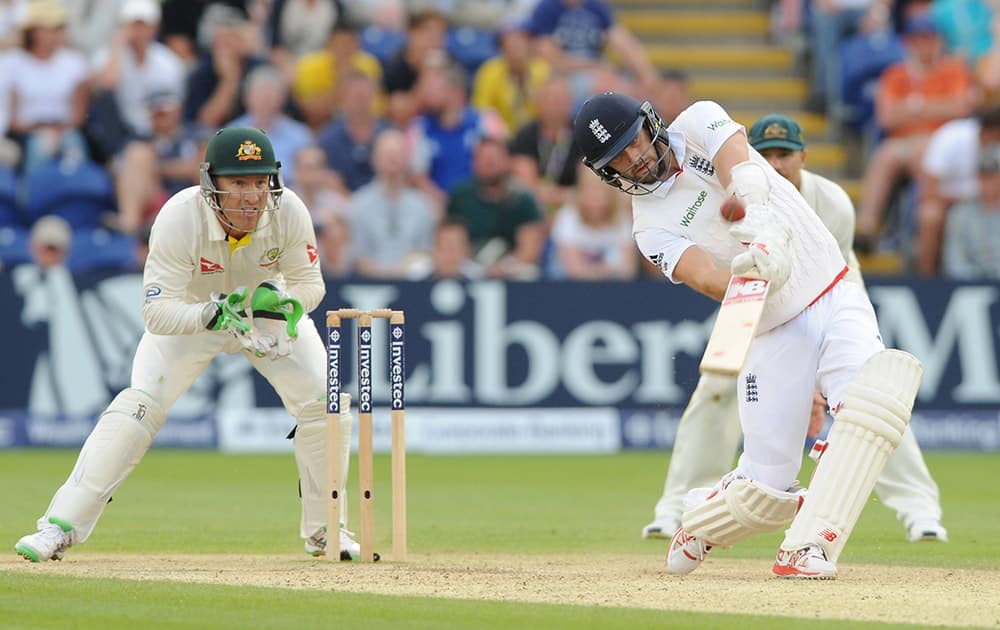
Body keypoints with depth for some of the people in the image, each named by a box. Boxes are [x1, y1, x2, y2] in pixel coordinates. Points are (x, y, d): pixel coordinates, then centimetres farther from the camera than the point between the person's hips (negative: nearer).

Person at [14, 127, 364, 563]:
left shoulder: (288, 212, -29)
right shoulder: (179, 218, -36)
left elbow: (310, 284, -16)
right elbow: (157, 310, -35)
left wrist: (278, 297, -39)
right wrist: (212, 314, -53)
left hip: (267, 310, 2)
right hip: (190, 312, -2)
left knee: (321, 403, -12)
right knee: (138, 405, -19)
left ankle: (324, 530, 8)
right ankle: (61, 526, -14)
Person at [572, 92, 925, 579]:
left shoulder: (699, 123, 1)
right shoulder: (651, 229, -2)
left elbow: (742, 172, -20)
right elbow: (704, 277, -21)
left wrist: (759, 228, -40)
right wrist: (753, 280, -44)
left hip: (837, 300, 0)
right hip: (773, 333, 0)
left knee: (876, 390, -30)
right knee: (766, 490, -4)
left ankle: (809, 546, -29)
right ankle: (696, 525, 30)